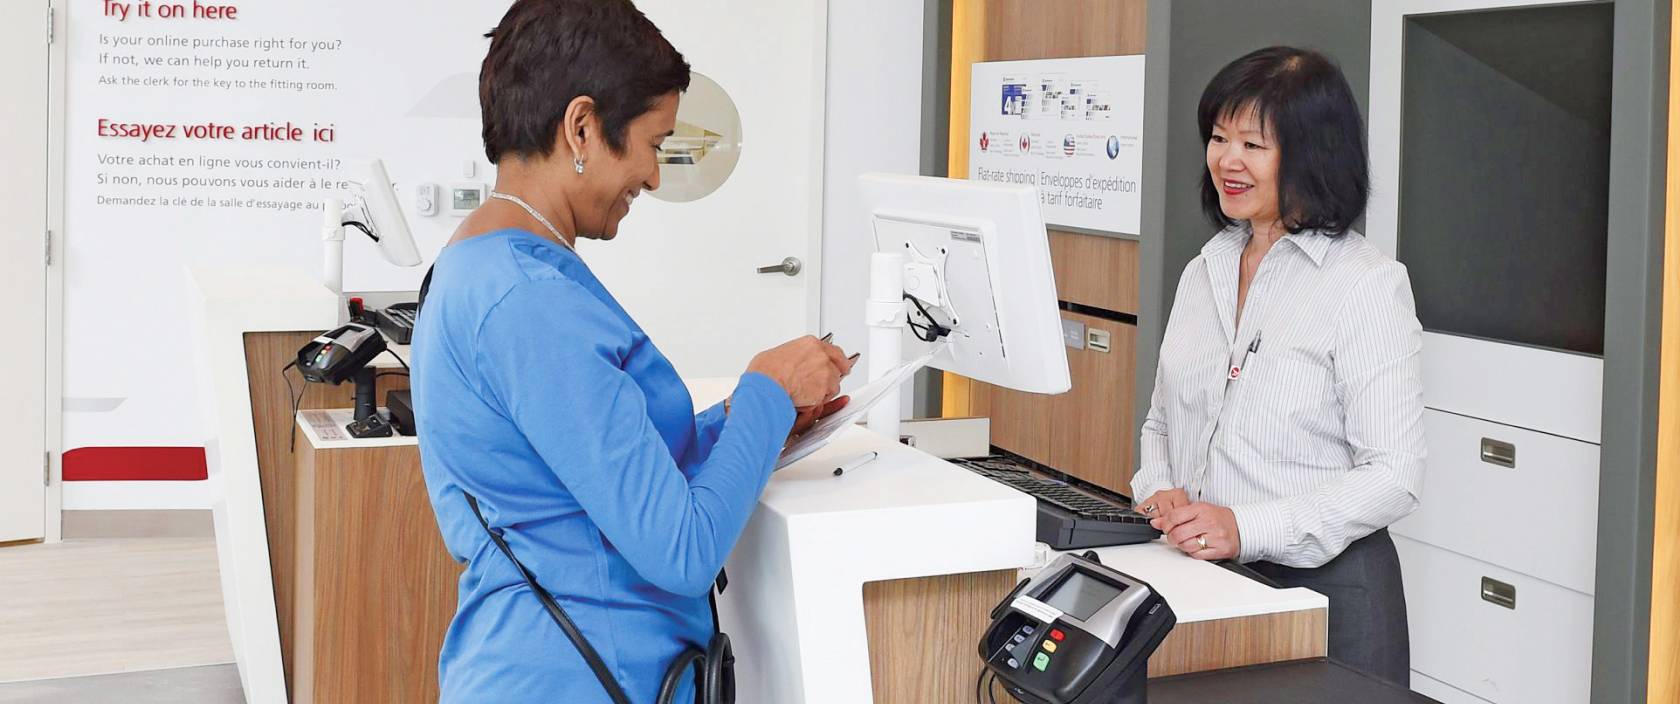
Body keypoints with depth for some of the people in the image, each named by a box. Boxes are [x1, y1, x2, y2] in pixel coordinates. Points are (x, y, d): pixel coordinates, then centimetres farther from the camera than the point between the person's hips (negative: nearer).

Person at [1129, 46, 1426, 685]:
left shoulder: (1368, 283, -11)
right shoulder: (1204, 272, 11)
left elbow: (1394, 476, -15)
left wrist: (1246, 529, -24)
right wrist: (1159, 491, -3)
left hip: (1323, 586, -6)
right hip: (1197, 581, 6)